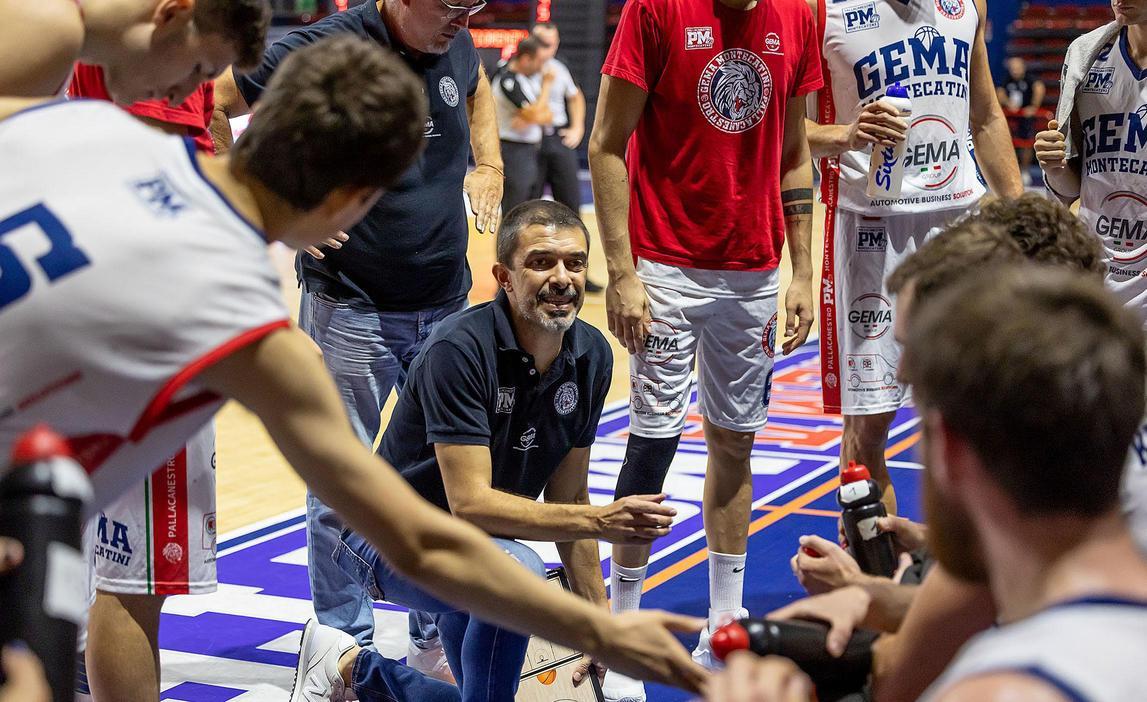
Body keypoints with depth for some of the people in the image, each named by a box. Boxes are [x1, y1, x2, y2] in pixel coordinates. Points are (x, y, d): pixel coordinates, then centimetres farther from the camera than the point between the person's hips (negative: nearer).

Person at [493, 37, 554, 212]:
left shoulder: (533, 76, 10)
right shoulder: (508, 79, -16)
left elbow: (548, 115, 8)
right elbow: (534, 113, -21)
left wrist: (532, 118, -14)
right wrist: (547, 85, -10)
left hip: (532, 149, 9)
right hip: (513, 150, -9)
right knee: (514, 213, -9)